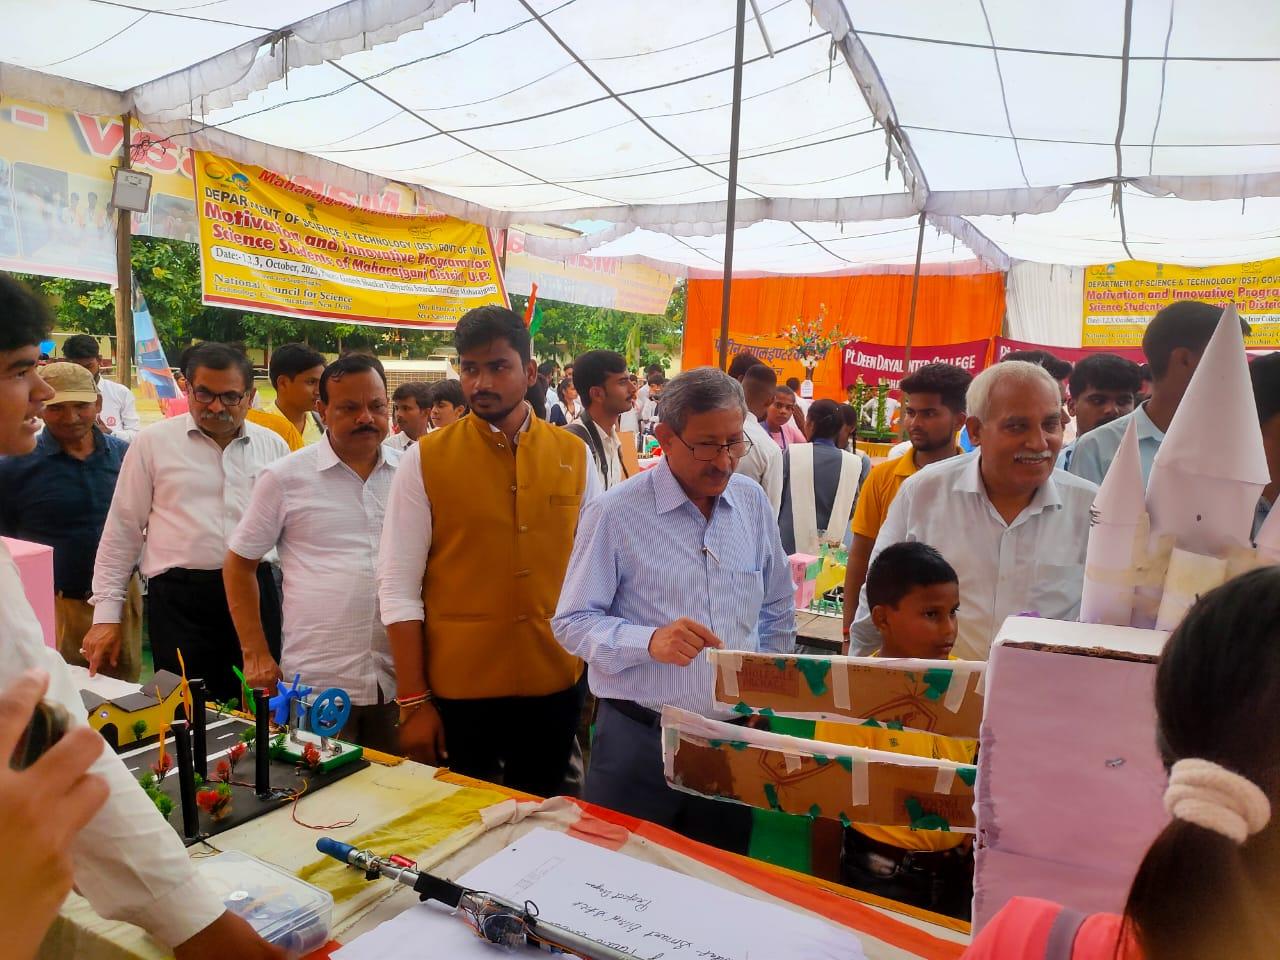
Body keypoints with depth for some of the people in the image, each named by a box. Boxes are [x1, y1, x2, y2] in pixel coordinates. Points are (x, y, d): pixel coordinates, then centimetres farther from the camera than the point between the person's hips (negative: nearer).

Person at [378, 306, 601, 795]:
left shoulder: (575, 456, 0)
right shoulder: (425, 460, -6)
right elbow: (398, 588, -7)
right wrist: (414, 702, -8)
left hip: (555, 687, 2)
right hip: (456, 690, -2)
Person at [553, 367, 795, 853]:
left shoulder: (752, 502, 4)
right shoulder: (616, 514, -12)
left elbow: (777, 612, 15)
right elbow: (572, 622, -11)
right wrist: (649, 641, -27)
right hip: (639, 742, -4)